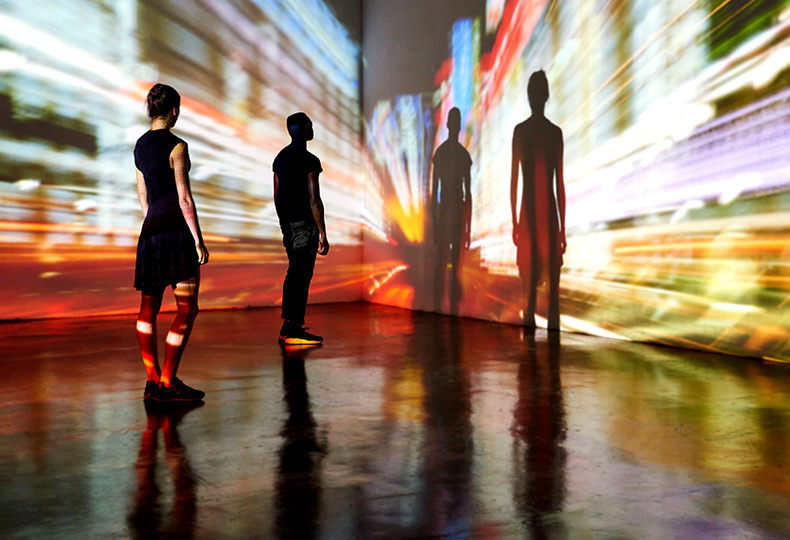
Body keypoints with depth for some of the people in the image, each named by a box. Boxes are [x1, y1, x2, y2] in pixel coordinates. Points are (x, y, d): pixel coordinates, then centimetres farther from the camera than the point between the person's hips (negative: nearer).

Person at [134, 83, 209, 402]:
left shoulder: (140, 146, 12)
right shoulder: (176, 147, -12)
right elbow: (185, 199, -15)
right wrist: (199, 242, -10)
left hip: (151, 231, 8)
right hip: (178, 231, -8)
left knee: (149, 307, 11)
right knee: (187, 310, -3)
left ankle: (152, 381, 15)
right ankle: (167, 383, -4)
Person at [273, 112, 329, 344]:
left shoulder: (280, 157, 13)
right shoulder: (309, 161, -13)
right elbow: (314, 199, -17)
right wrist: (323, 234, -15)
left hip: (287, 223, 9)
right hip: (305, 224, -9)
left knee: (294, 273, 14)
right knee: (301, 275, -6)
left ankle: (292, 325, 18)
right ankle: (290, 331, -6)